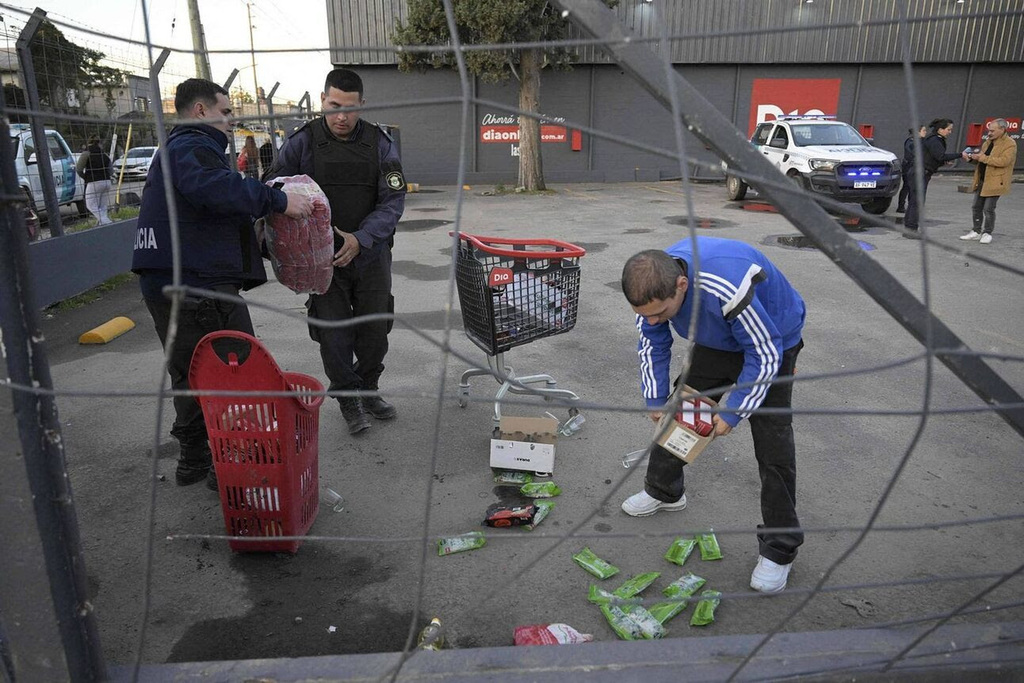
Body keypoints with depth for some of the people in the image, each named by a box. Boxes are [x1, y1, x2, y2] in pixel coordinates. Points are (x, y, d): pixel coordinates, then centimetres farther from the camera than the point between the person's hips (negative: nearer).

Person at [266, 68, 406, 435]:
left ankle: (369, 389, 34)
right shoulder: (301, 142, -5)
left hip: (371, 254, 2)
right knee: (334, 334, 2)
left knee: (375, 329, 12)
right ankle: (348, 399, 22)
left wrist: (360, 239, -19)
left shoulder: (380, 143, -2)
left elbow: (393, 200, -7)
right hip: (323, 257, -1)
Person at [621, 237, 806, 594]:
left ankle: (779, 548, 4)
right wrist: (656, 400, -6)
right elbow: (653, 345, -5)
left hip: (771, 342, -6)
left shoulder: (729, 290, -45)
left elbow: (765, 356, -30)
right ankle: (664, 490, 32)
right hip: (717, 341, 6)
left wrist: (732, 413, -24)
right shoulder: (654, 285, -23)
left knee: (773, 443, -9)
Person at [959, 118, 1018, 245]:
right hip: (981, 181, 8)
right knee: (976, 207, 10)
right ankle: (976, 231, 21)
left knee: (988, 208, -5)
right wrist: (972, 158, 1)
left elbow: (1003, 161, -24)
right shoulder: (988, 142, 14)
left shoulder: (1010, 144, -11)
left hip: (995, 182, -8)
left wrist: (983, 158, -23)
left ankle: (987, 233, 7)